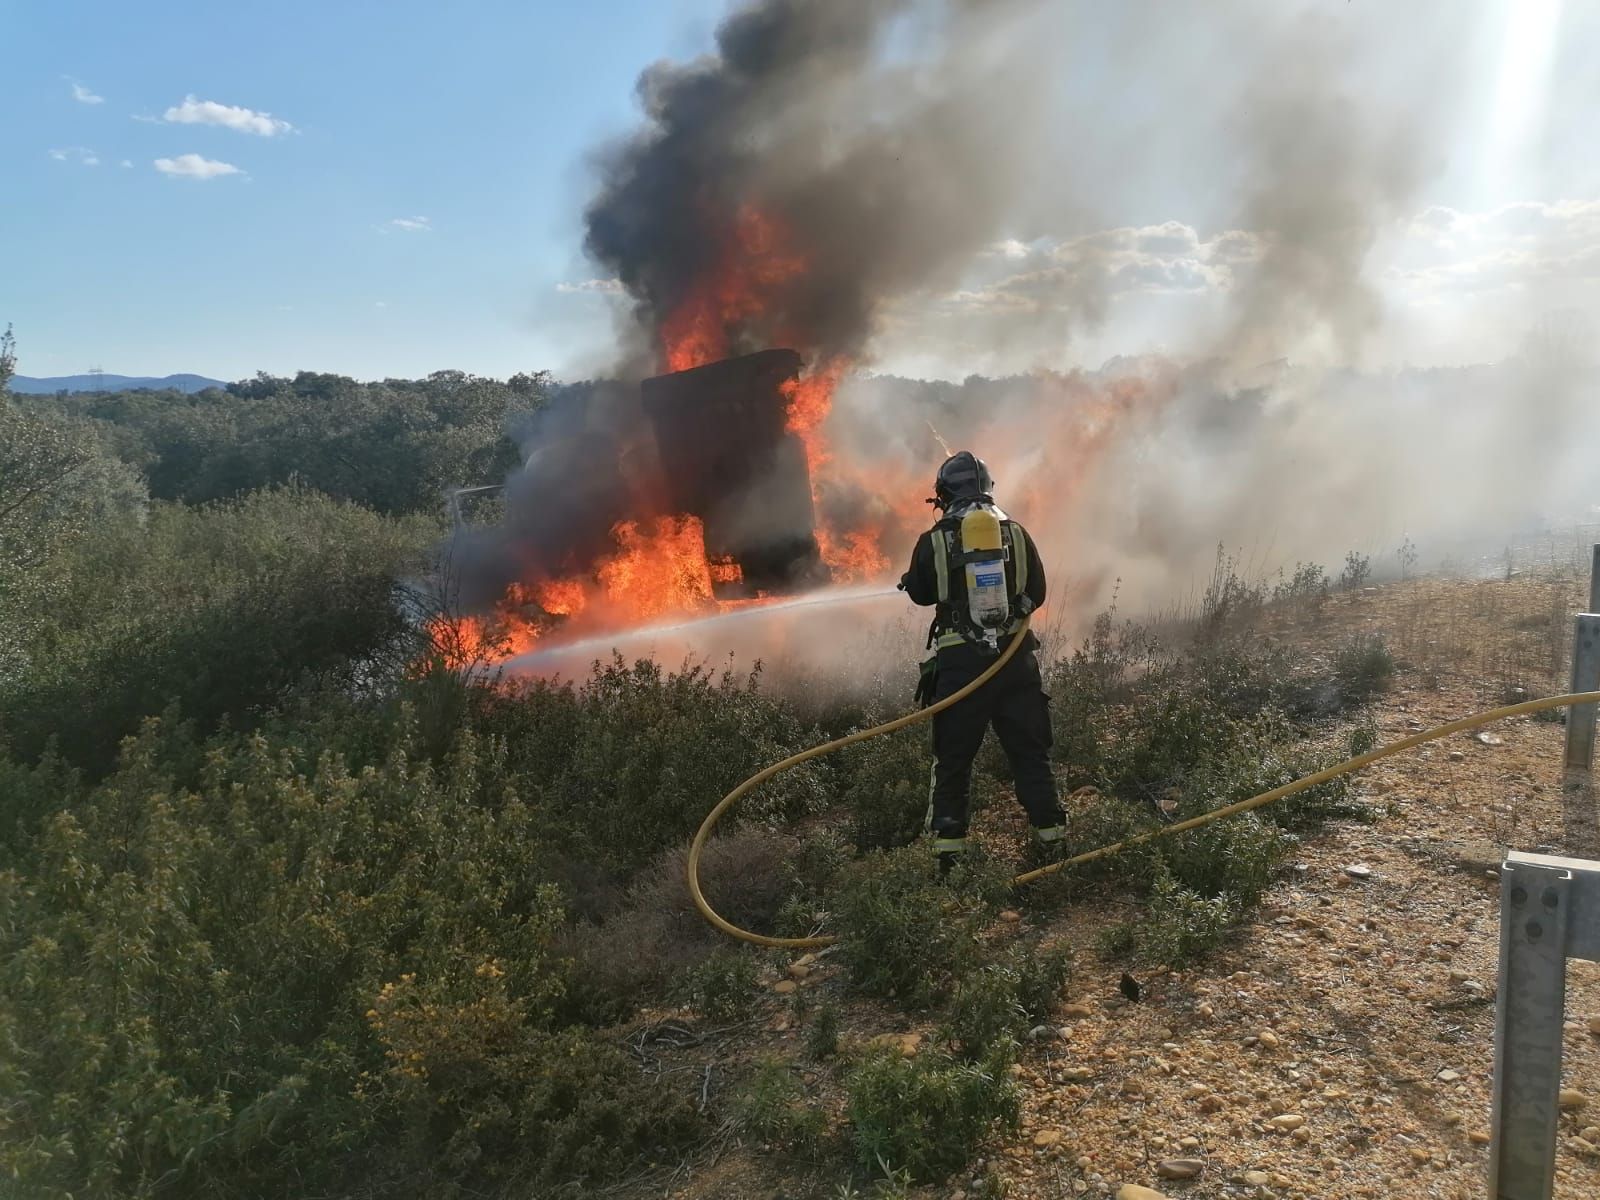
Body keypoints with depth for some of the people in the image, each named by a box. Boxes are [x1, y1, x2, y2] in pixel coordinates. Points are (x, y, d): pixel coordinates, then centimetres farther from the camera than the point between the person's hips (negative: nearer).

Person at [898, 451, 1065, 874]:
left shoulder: (933, 541, -4)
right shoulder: (1017, 534, 2)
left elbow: (920, 594, 9)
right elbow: (1037, 592, 11)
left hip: (959, 660, -1)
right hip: (1016, 659, 2)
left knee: (953, 758, 8)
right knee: (1030, 752, 12)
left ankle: (948, 847, 8)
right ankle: (1050, 836, 15)